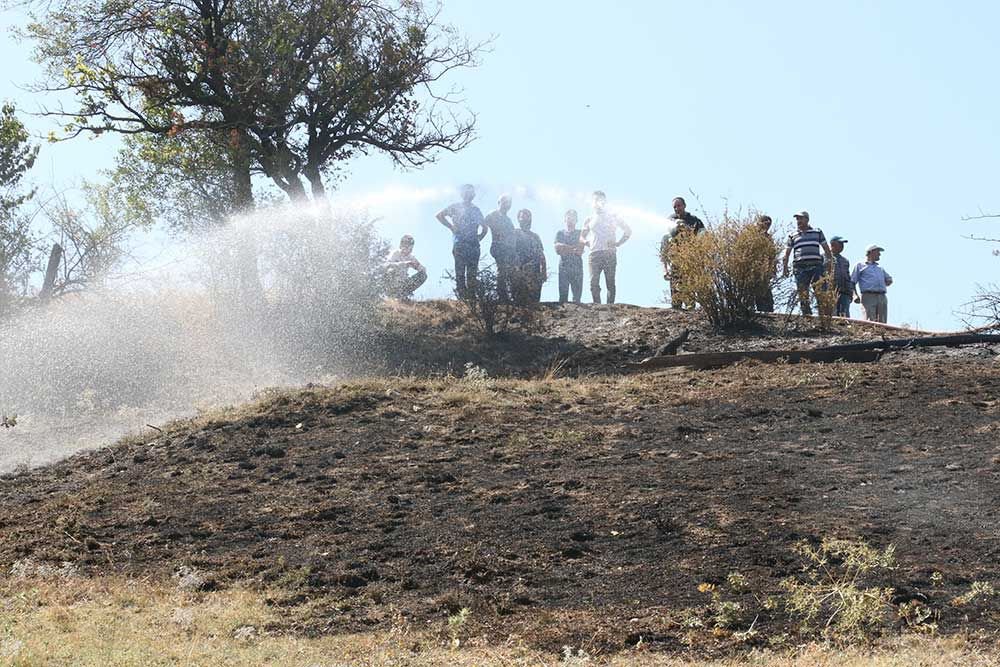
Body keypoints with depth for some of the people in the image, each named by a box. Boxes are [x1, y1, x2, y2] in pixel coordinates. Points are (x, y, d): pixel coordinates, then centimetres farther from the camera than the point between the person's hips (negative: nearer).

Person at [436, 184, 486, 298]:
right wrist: (451, 227, -5)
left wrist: (478, 238, 11)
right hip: (459, 245, -4)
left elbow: (484, 227, 26)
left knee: (472, 272, 1)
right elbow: (440, 215, 1)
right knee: (460, 272, -8)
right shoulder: (456, 207, 8)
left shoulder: (476, 209, 19)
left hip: (473, 245, 4)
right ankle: (461, 296, -9)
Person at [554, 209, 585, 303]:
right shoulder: (560, 233, 14)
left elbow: (580, 251, -1)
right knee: (563, 296, -6)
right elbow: (557, 250, 0)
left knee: (577, 296, -6)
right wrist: (574, 248, -6)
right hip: (563, 267, 0)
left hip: (577, 267, 0)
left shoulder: (580, 233, 12)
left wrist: (565, 248, -6)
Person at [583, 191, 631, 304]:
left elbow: (628, 230, 17)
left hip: (610, 253, -1)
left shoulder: (613, 217, 14)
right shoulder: (590, 220, 19)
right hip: (594, 254, 2)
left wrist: (618, 243, 4)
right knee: (594, 283, -8)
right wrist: (588, 243, 3)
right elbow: (582, 236, 25)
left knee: (610, 283, -5)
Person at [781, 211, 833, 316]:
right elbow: (787, 253, 16)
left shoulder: (818, 232, 14)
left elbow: (826, 249, 15)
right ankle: (807, 315, -1)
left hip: (816, 266, -1)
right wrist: (784, 268, 6)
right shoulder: (792, 236, 15)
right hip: (800, 267, 1)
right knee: (802, 294, -3)